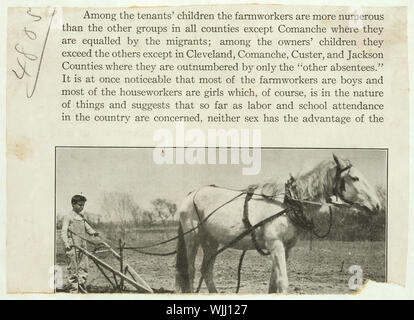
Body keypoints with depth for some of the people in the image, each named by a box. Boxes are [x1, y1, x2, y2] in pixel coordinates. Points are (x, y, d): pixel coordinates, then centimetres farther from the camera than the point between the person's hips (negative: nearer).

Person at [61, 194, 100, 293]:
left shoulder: (82, 217, 17)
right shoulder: (68, 217, -3)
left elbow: (87, 227, 19)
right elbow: (64, 232, -8)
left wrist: (94, 233, -3)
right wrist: (66, 243, -22)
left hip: (83, 247, 6)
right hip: (72, 247, -6)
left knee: (83, 267, 7)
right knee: (73, 268, -1)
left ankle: (82, 289, 16)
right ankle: (73, 289, 6)